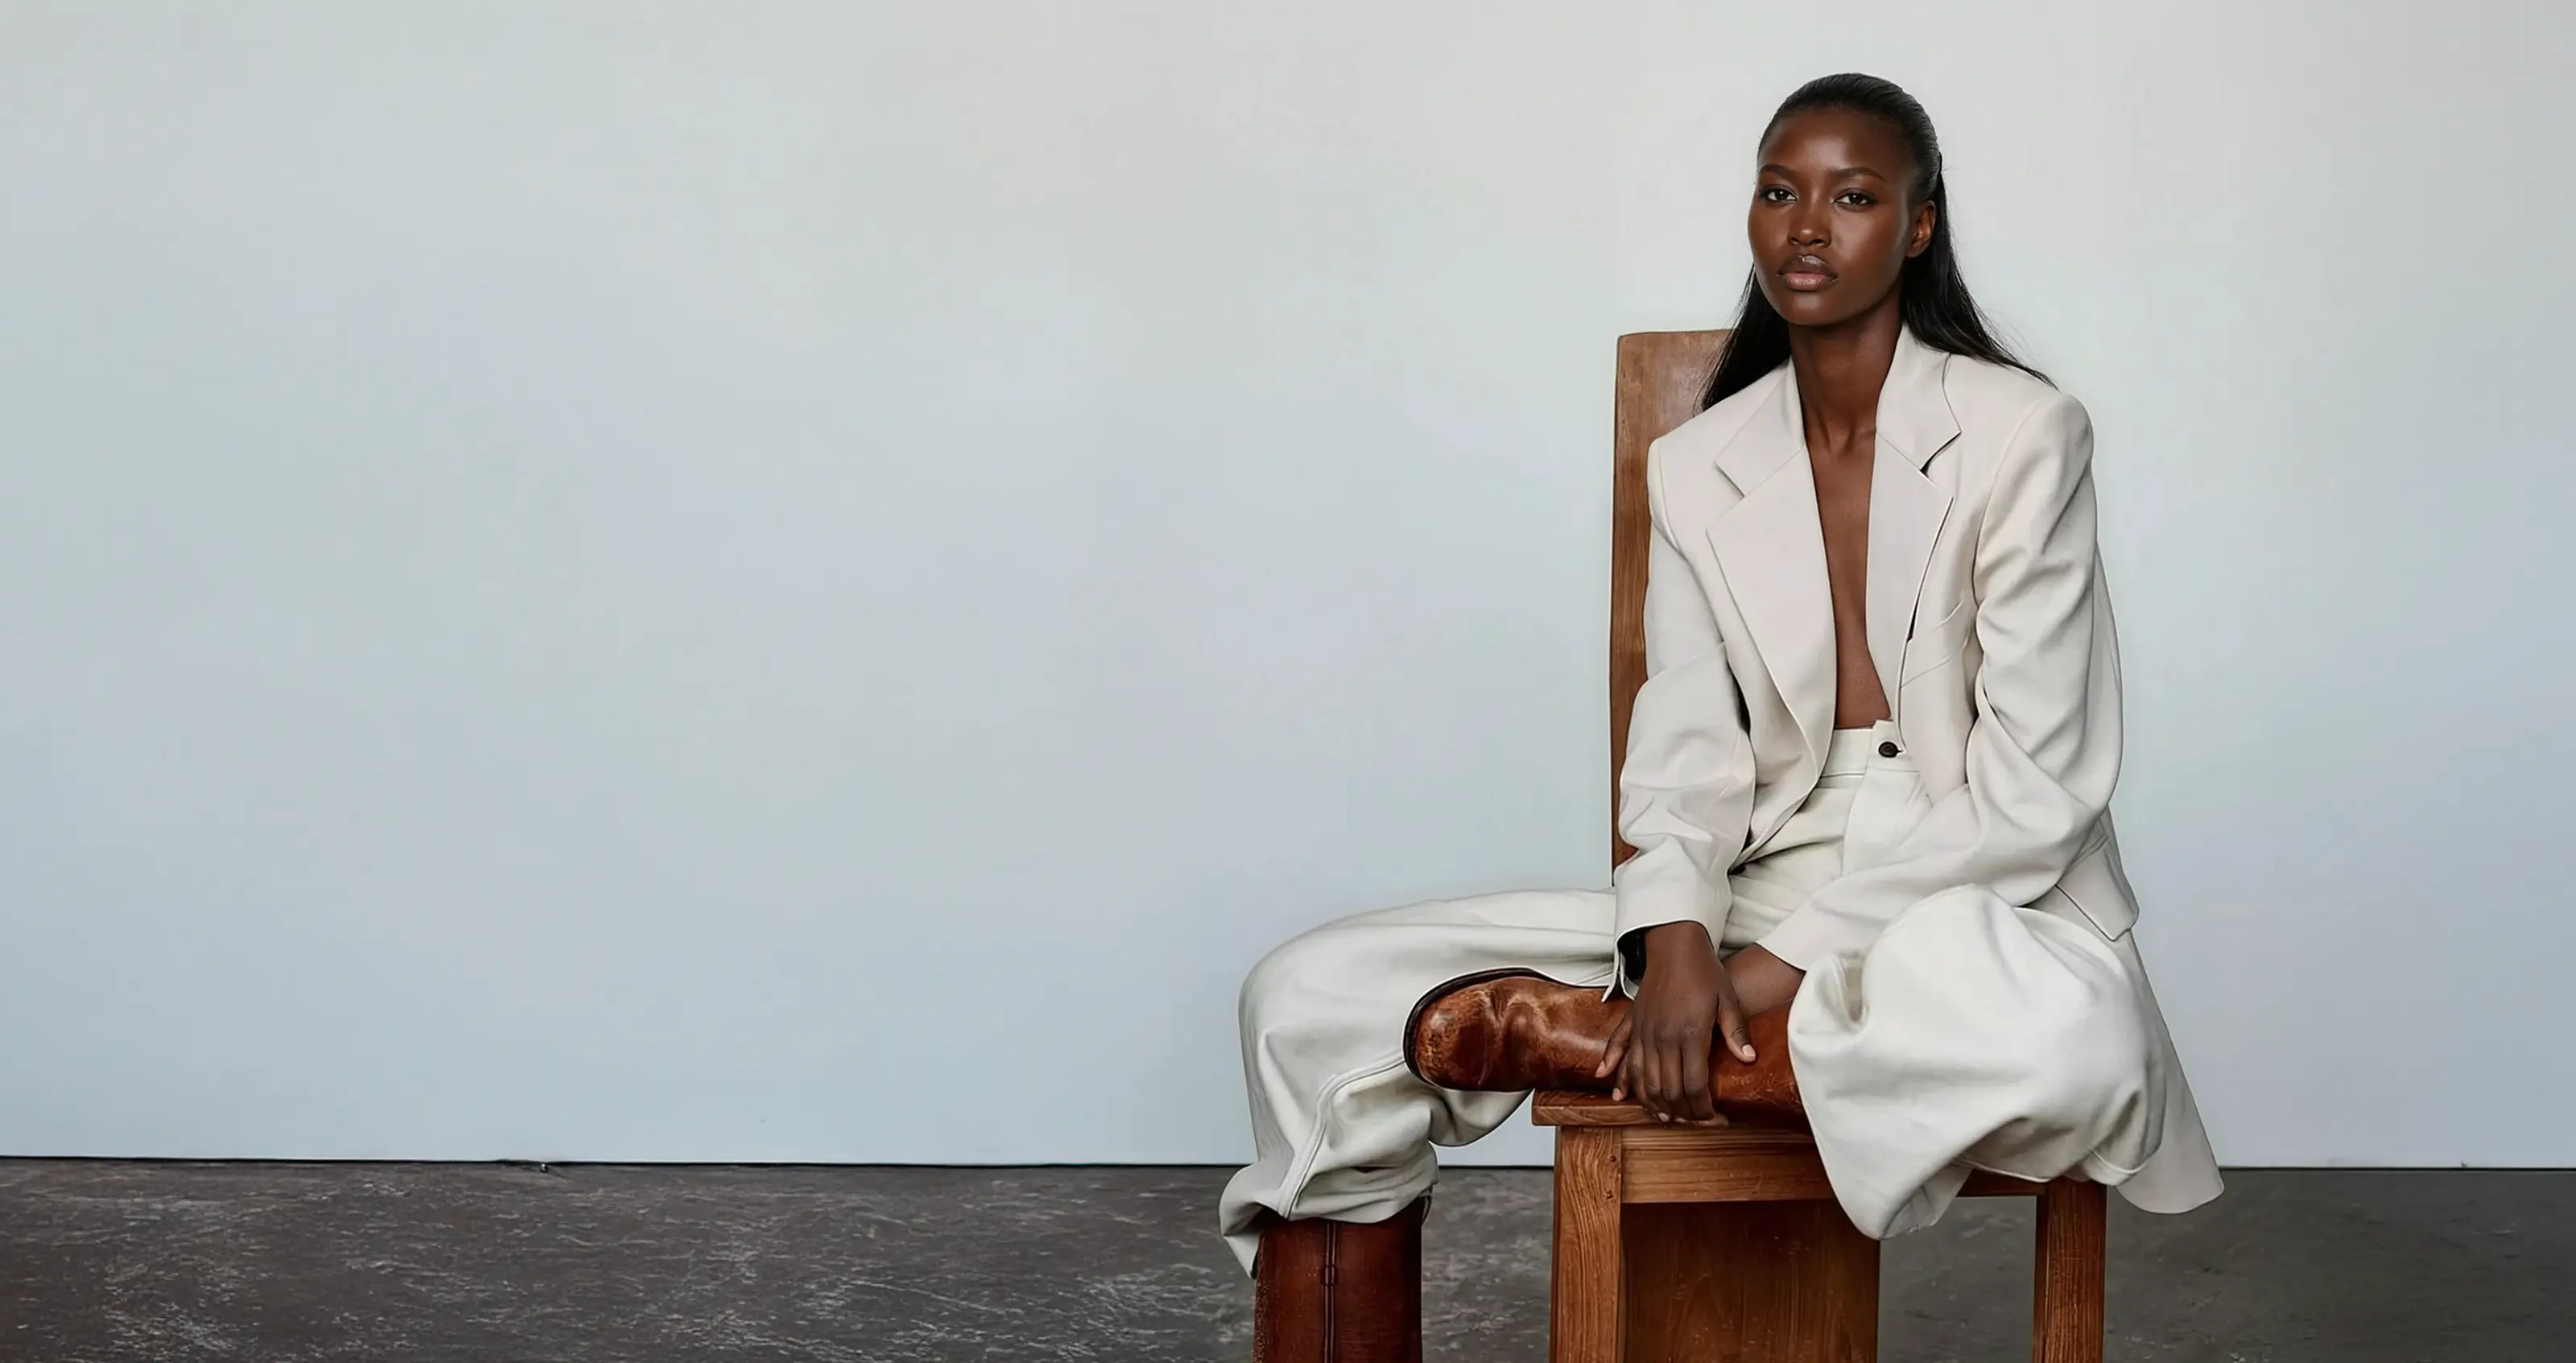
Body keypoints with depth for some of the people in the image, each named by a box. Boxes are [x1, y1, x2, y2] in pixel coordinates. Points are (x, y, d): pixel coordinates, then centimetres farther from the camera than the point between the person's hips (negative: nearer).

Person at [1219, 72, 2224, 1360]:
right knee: (1309, 999, -11)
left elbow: (2034, 789, -11)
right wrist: (1676, 941, -18)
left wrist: (1791, 959, -17)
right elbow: (1686, 751, 3)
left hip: (1979, 902, -3)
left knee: (2064, 1031, -43)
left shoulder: (2025, 434, -6)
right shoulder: (1695, 469, 8)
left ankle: (1574, 1036, -23)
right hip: (1761, 901, 4)